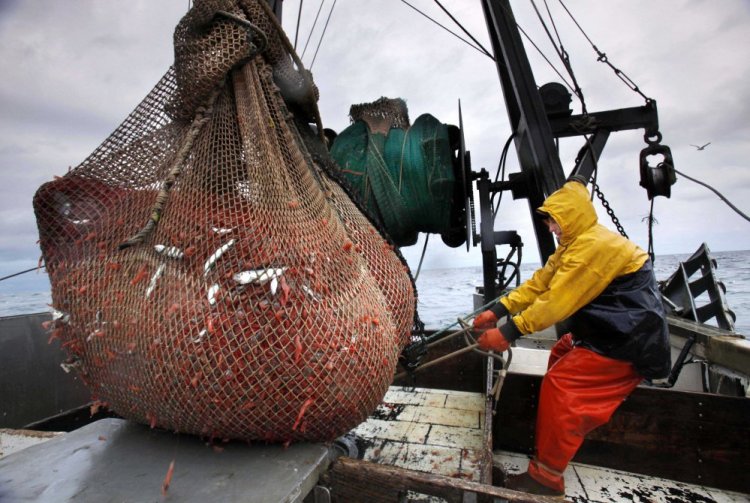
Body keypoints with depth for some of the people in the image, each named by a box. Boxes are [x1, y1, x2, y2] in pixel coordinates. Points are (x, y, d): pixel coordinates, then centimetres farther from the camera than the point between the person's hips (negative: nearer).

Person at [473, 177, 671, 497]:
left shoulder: (595, 245, -22)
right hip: (607, 331, 11)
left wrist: (507, 333, -27)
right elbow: (538, 284, 4)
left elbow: (557, 301, -29)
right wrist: (496, 311, -5)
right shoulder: (575, 245, 11)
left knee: (560, 384, -14)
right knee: (560, 358, 18)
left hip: (627, 342, -10)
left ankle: (545, 477, -3)